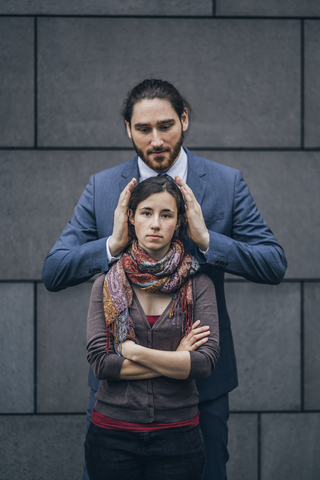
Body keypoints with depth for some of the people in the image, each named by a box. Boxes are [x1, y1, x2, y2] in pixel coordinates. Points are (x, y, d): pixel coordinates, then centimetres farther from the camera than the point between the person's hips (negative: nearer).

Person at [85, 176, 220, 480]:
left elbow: (205, 361, -11)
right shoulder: (107, 284, 1)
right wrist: (176, 360, -10)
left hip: (177, 433, 0)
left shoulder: (198, 285, 0)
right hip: (112, 433, 0)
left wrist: (133, 351, -11)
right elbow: (100, 362, -9)